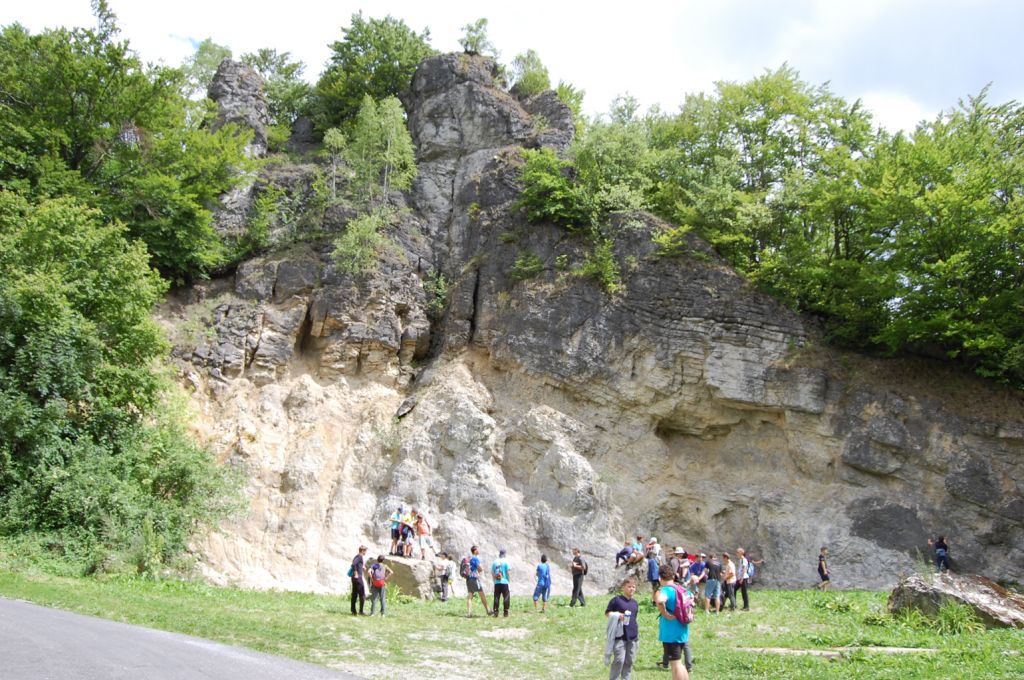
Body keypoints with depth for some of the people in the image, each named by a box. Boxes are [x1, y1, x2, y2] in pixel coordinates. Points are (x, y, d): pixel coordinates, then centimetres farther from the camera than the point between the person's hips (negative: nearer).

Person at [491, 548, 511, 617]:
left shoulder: (494, 562, 5)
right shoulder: (506, 562, -5)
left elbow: (492, 573, 7)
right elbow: (508, 572, -7)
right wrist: (508, 580, 7)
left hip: (497, 583, 3)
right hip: (504, 582, -3)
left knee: (496, 598, 7)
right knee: (506, 598, 4)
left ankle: (495, 612, 6)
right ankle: (506, 613, 3)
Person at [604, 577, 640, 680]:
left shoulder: (635, 603, 13)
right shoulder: (616, 600, -4)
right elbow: (607, 613, -2)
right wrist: (617, 615, -19)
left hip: (632, 637, 6)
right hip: (620, 637, -5)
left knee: (629, 661, 7)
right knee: (619, 660, -8)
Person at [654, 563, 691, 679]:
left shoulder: (664, 591, -19)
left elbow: (659, 601, -42)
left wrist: (665, 614, -28)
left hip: (671, 633, -8)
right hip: (683, 631, 8)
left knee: (675, 664, 0)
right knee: (679, 664, 21)